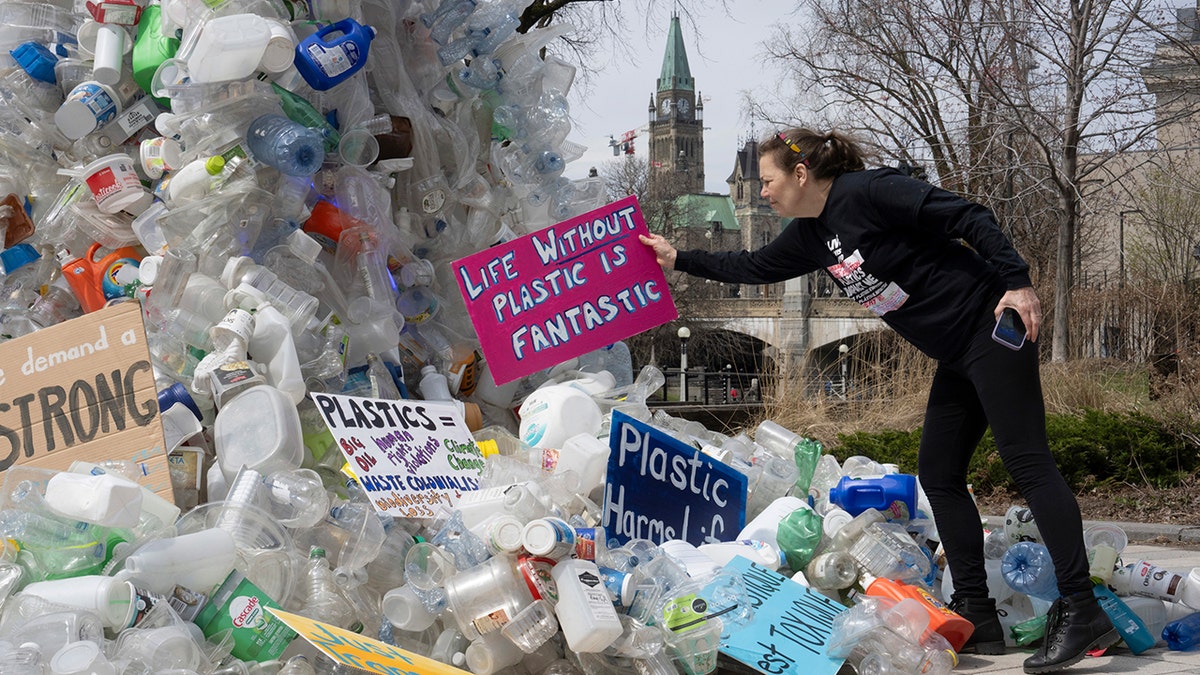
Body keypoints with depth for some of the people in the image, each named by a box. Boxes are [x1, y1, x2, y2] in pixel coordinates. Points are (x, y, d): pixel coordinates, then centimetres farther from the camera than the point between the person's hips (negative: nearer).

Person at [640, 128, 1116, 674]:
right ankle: (977, 616, 10)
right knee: (938, 475, 7)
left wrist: (1017, 282, -23)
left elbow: (967, 219, -17)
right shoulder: (810, 235, 13)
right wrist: (678, 259, 28)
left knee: (1026, 460, -15)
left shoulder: (869, 192, -14)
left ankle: (1080, 610, -18)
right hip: (957, 357, 10)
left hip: (992, 330, -10)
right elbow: (752, 268, 27)